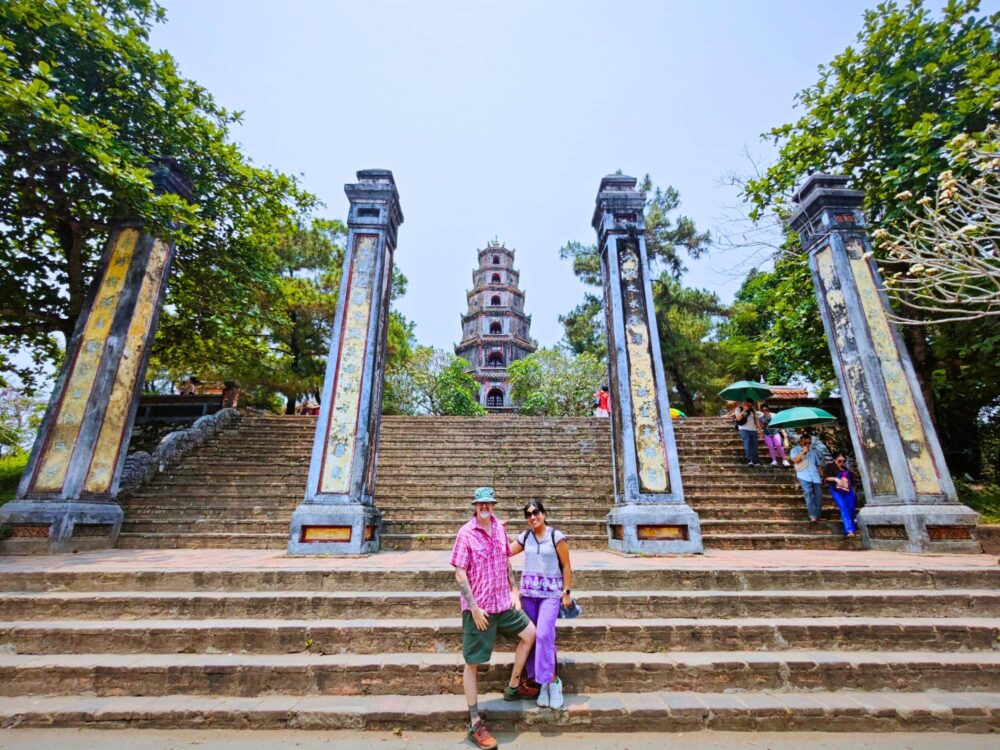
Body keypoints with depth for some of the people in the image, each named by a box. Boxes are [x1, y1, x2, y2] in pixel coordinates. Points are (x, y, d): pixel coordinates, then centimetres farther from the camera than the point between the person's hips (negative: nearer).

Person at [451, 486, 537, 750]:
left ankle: (513, 688, 35)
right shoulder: (466, 533, -16)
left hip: (503, 603, 7)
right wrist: (473, 607, -17)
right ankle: (475, 725, 22)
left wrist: (514, 590, 11)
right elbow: (460, 573, -16)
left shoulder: (500, 528, 2)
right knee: (473, 663, 5)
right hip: (478, 608, -7)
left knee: (530, 633, 18)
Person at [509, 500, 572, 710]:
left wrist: (567, 592, -4)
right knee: (531, 635, 7)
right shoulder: (524, 537, 4)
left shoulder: (556, 536, -7)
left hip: (551, 592, -4)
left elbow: (566, 566, -2)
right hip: (528, 591, 5)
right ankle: (544, 682, 22)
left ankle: (552, 681, 1)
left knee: (544, 635, -15)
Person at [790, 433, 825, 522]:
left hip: (815, 476, 4)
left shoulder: (814, 450, 18)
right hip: (804, 476, -4)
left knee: (818, 494, -3)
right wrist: (803, 452, -17)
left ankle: (817, 515, 10)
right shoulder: (795, 450, 7)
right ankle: (812, 515, -21)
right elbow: (795, 460, -12)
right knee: (808, 493, -19)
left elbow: (818, 464, 22)